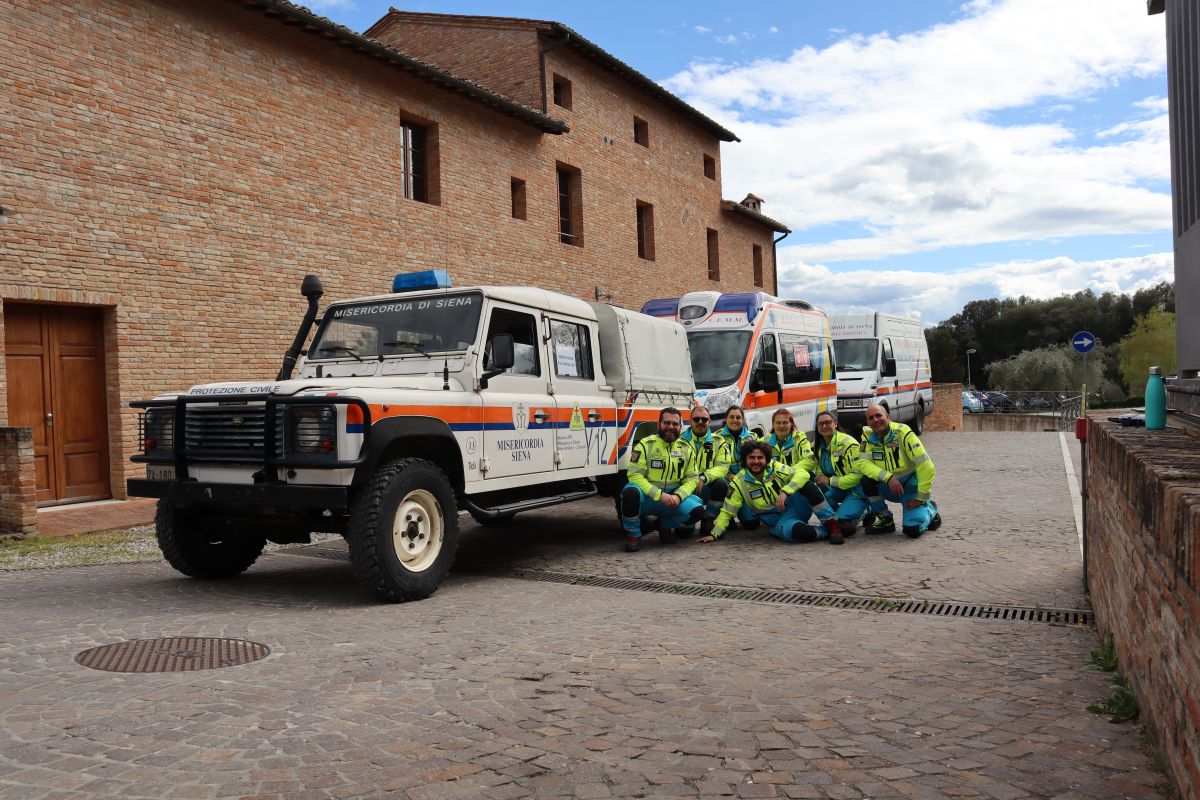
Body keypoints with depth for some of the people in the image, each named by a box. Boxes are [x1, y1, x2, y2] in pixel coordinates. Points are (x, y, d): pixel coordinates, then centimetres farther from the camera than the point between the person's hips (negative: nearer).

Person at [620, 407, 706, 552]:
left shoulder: (686, 449, 7)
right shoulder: (646, 444, -7)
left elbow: (691, 479, 6)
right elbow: (635, 475, -15)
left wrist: (678, 496, -15)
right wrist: (659, 495, -23)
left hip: (672, 497, 4)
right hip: (647, 496, -4)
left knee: (697, 510, -23)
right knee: (630, 492, -38)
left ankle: (665, 526, 10)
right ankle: (633, 534, -10)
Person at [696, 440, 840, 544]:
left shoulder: (775, 468, -3)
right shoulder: (738, 483, -4)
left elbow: (802, 473, -15)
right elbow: (727, 511, 0)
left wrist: (785, 492, -29)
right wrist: (715, 534, -10)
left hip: (795, 507, 2)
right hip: (779, 522, -2)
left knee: (806, 484, -29)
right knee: (793, 531, -39)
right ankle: (826, 531, -13)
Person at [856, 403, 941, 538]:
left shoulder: (903, 432, -22)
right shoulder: (868, 435, -8)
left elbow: (926, 466, -24)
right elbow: (863, 462, -16)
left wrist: (922, 497, -19)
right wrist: (888, 477, -31)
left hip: (911, 486, -4)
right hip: (889, 487, 4)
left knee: (912, 530, -21)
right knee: (867, 481, -26)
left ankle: (930, 510, 16)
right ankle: (886, 521, -1)